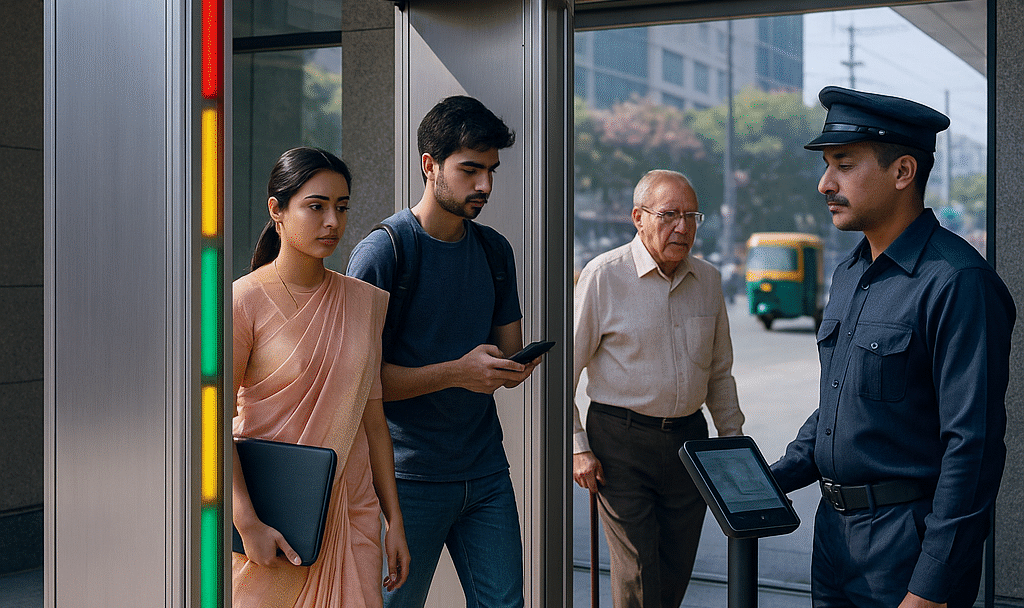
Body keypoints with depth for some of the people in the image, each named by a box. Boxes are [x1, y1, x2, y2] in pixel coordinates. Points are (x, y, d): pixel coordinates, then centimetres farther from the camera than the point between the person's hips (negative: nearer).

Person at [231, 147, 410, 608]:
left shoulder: (366, 302, 6)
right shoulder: (245, 301, -9)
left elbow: (372, 415, 9)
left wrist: (394, 520, 8)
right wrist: (248, 523, -16)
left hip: (352, 510, 4)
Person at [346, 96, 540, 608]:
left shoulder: (495, 250, 11)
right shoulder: (381, 252, -10)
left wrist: (516, 368, -7)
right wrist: (457, 372, -21)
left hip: (487, 470, 6)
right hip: (409, 475, -5)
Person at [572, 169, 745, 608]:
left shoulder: (708, 280, 8)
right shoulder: (603, 275, -8)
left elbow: (719, 373, 18)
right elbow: (564, 367, -5)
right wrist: (576, 447, -10)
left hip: (688, 438, 5)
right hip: (621, 442, -5)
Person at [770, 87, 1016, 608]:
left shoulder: (958, 282, -18)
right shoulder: (848, 273, 10)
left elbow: (973, 447, -21)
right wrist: (775, 478, 8)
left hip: (909, 541, -8)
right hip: (833, 526, 8)